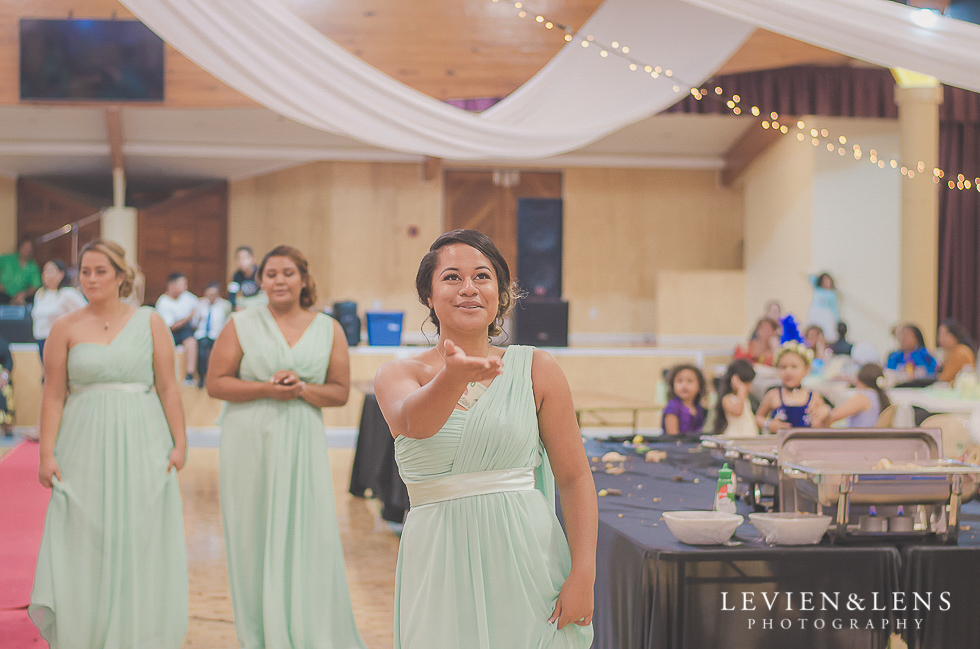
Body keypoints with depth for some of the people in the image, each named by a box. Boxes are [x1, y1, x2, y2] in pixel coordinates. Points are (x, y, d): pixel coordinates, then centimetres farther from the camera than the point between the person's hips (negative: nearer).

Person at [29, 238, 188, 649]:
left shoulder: (149, 323, 3)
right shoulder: (65, 328, 3)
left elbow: (168, 387, 1)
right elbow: (53, 396, 2)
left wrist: (180, 442, -4)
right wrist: (47, 454, -4)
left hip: (141, 446, 0)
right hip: (85, 447, 0)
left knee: (140, 543, 4)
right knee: (84, 545, 1)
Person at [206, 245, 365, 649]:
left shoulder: (329, 330, 7)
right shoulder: (242, 325, 3)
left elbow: (340, 391, 6)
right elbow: (216, 383, -1)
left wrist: (302, 389, -12)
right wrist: (266, 389, -13)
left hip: (303, 445, 1)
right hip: (250, 444, -1)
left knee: (309, 536, -5)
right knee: (256, 537, 3)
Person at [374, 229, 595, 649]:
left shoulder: (536, 369, 2)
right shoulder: (398, 375, 2)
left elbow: (574, 477, 1)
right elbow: (413, 421, -22)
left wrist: (583, 575, -9)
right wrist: (454, 377, -43)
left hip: (527, 561, 0)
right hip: (439, 572, 0)